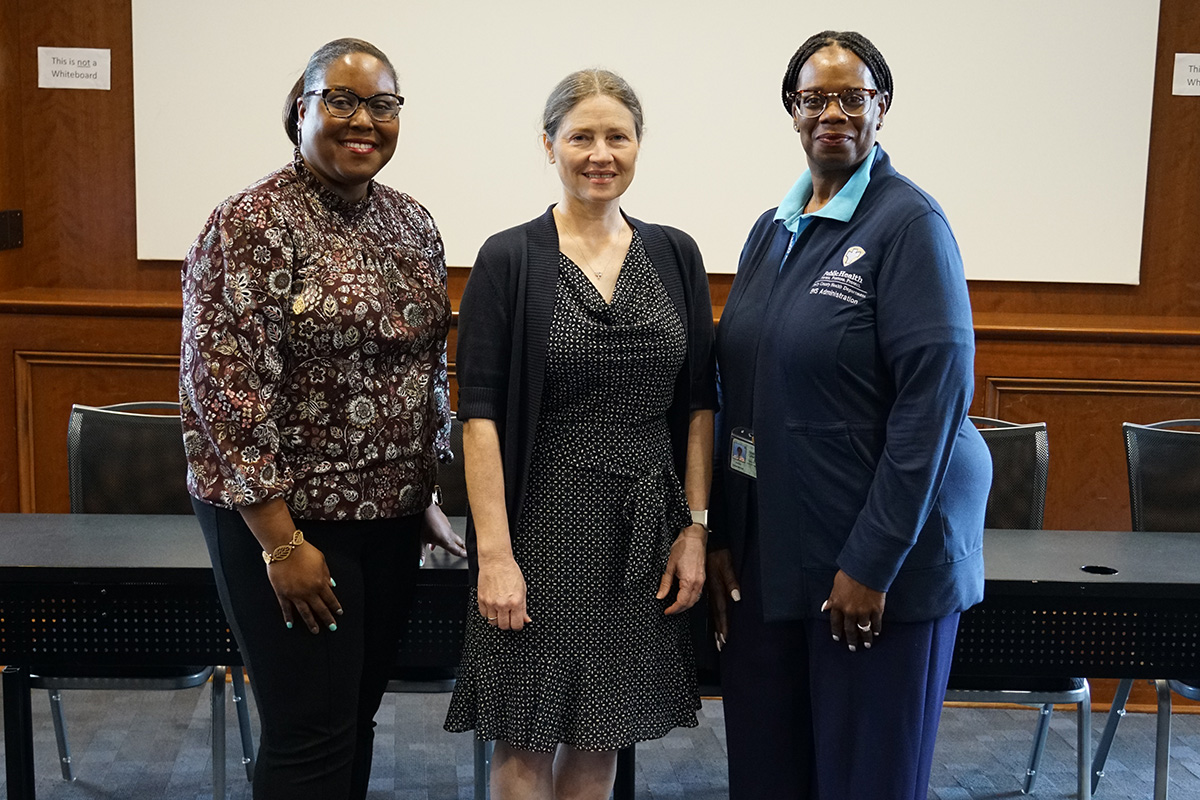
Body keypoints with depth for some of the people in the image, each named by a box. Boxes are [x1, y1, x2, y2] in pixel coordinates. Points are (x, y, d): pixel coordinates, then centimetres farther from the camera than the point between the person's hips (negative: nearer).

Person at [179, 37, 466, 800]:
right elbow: (224, 388, -17)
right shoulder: (252, 224, -13)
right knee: (312, 738, 1)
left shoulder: (414, 223, 7)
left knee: (358, 715, 16)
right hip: (289, 517, -6)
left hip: (394, 518, 6)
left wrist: (429, 495, 14)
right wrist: (281, 542, -17)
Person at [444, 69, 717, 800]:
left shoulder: (675, 256, 5)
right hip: (544, 524, -3)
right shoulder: (509, 260, -5)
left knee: (603, 737, 14)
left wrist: (696, 527, 1)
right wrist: (494, 553, -14)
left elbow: (700, 403, 7)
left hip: (646, 531, 3)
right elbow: (479, 414, -9)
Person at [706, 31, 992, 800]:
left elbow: (933, 396, -15)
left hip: (877, 558, -6)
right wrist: (721, 534, 6)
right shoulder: (773, 230, 11)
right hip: (768, 553, 6)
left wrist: (874, 562, -17)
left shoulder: (909, 223, -9)